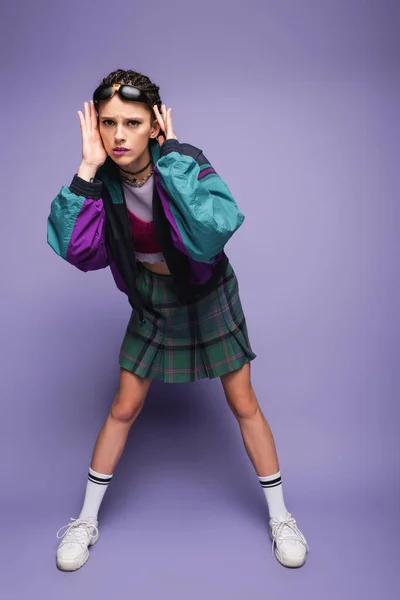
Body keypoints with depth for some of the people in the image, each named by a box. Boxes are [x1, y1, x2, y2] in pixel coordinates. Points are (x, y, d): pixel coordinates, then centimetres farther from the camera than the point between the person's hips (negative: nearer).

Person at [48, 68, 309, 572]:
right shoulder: (104, 178, -13)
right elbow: (70, 246, -26)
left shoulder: (186, 161, -22)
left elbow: (214, 230, -40)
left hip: (208, 295, -2)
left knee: (244, 405, 6)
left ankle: (280, 517, 29)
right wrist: (87, 168, -31)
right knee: (123, 409, 9)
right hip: (152, 300, 2)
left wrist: (168, 157, -36)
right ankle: (86, 521, 31)